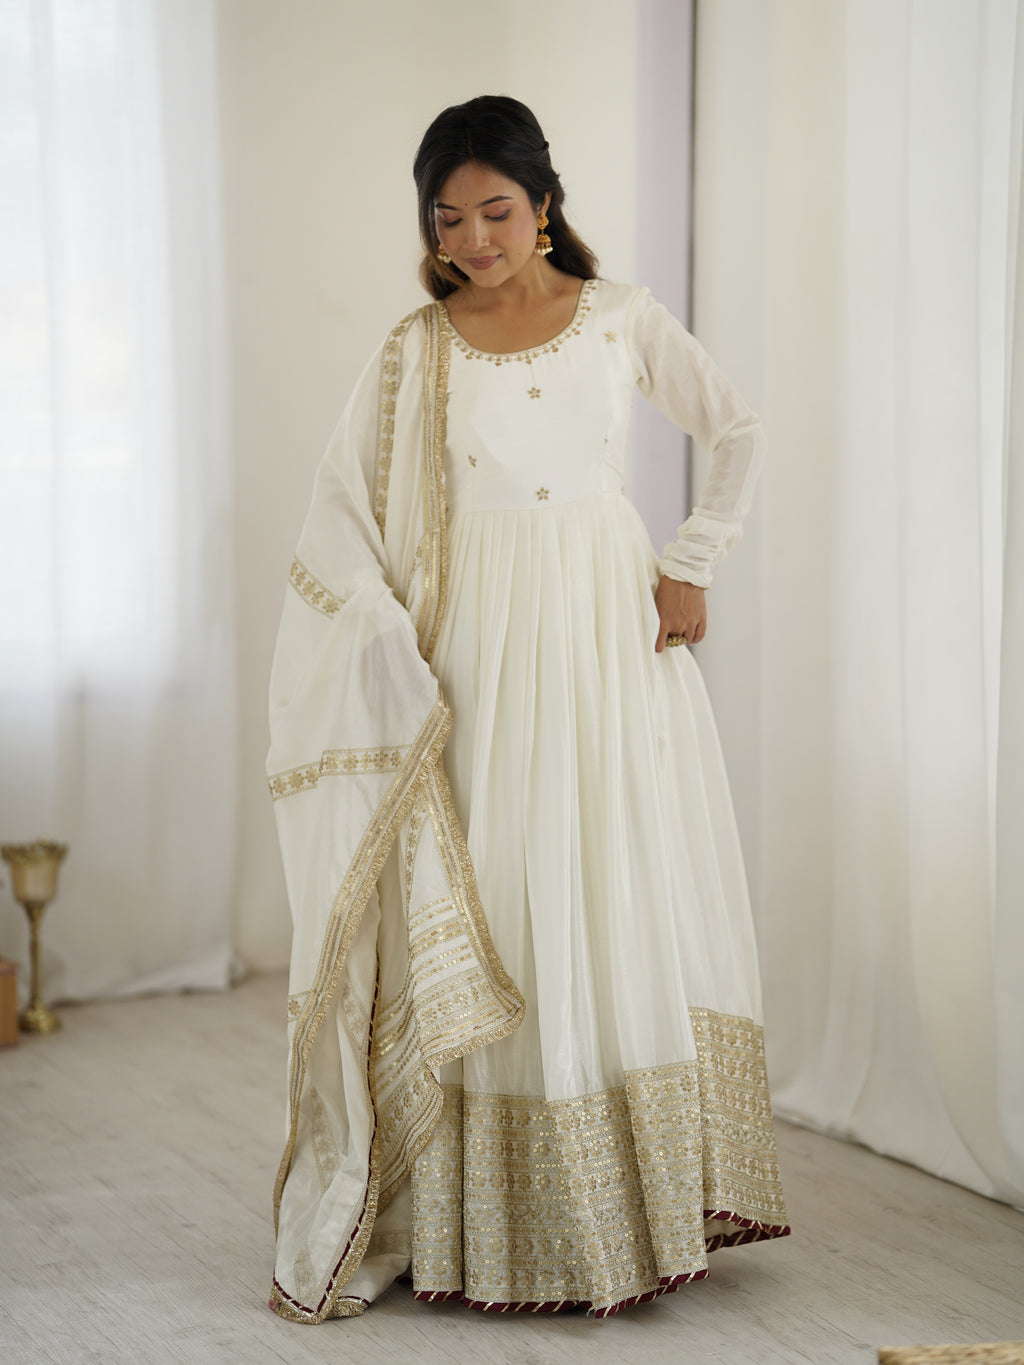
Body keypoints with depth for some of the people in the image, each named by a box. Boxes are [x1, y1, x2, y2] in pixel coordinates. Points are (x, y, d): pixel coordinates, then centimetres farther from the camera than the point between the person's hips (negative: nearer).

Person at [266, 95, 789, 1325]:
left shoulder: (622, 321, 4)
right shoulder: (418, 349, 3)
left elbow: (737, 433, 13)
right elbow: (341, 508, 2)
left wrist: (691, 568, 4)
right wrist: (396, 648, -9)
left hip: (607, 640, 0)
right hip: (476, 649, 0)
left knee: (632, 897, 1)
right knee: (478, 914, 0)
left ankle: (641, 1200, 11)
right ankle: (477, 1224, 7)